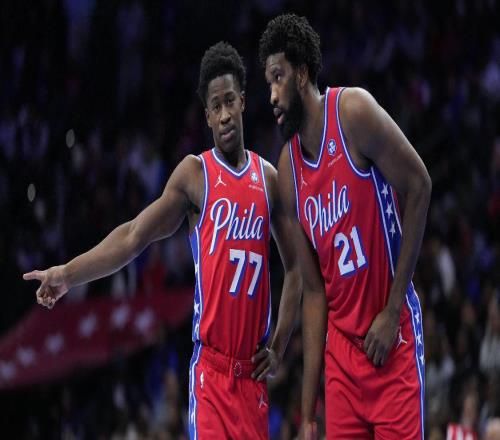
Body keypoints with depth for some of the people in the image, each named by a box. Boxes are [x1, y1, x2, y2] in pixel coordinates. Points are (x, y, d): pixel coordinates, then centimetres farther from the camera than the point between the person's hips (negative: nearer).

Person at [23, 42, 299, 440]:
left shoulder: (269, 178, 10)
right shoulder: (194, 174, 0)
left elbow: (293, 264, 17)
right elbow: (134, 236, -3)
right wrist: (68, 273, -12)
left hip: (253, 369, 4)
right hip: (212, 365, -4)